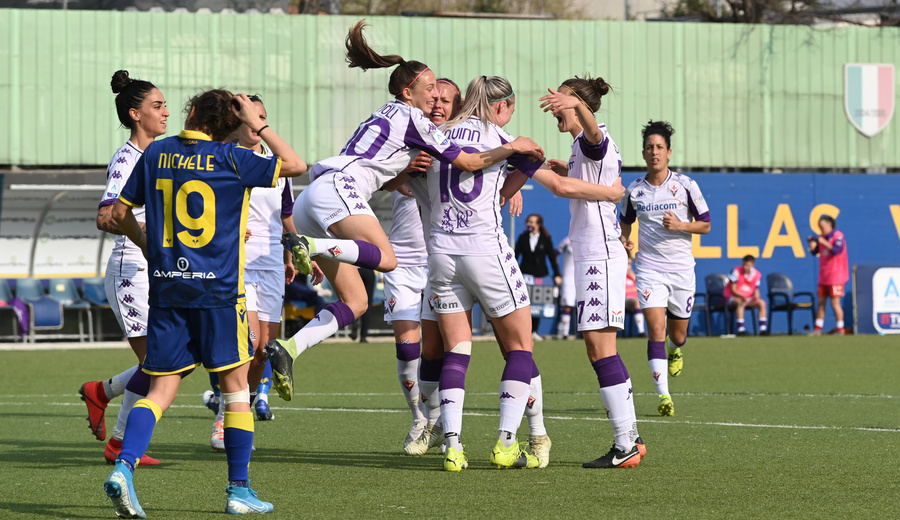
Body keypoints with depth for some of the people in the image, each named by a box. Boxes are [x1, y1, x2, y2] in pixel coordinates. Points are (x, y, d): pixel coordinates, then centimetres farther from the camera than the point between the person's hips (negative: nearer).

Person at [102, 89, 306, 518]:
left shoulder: (156, 154, 7)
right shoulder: (230, 159, -4)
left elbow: (120, 211, 14)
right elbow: (294, 165, 3)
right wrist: (257, 125, 7)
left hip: (165, 288, 3)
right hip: (218, 289, -3)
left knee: (161, 389, 5)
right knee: (235, 386, 8)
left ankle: (123, 467, -16)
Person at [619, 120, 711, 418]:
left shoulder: (685, 185, -2)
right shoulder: (633, 190, 2)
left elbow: (705, 225, 2)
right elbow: (625, 221, 20)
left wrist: (680, 225, -16)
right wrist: (624, 241, -1)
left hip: (681, 268, 0)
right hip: (649, 268, 0)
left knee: (677, 334, 12)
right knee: (656, 329, -16)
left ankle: (675, 351, 51)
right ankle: (663, 395, -18)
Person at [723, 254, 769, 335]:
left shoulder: (757, 275, 0)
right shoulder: (736, 271, -14)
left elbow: (756, 290, 6)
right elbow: (733, 289, -14)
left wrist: (756, 297, -19)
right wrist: (742, 297, -31)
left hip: (747, 298, 5)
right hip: (732, 297, -5)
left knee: (762, 303, -17)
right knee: (740, 303, -38)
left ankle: (763, 329, -18)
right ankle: (741, 329, -42)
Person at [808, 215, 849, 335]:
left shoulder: (838, 236, -10)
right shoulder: (822, 237, 11)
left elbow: (837, 250, -25)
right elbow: (815, 252, 13)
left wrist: (823, 242, -29)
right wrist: (812, 245, -7)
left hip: (836, 276, -7)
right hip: (824, 276, 7)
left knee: (835, 303, -6)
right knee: (821, 302, 6)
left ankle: (840, 328, 2)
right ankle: (818, 328, 8)